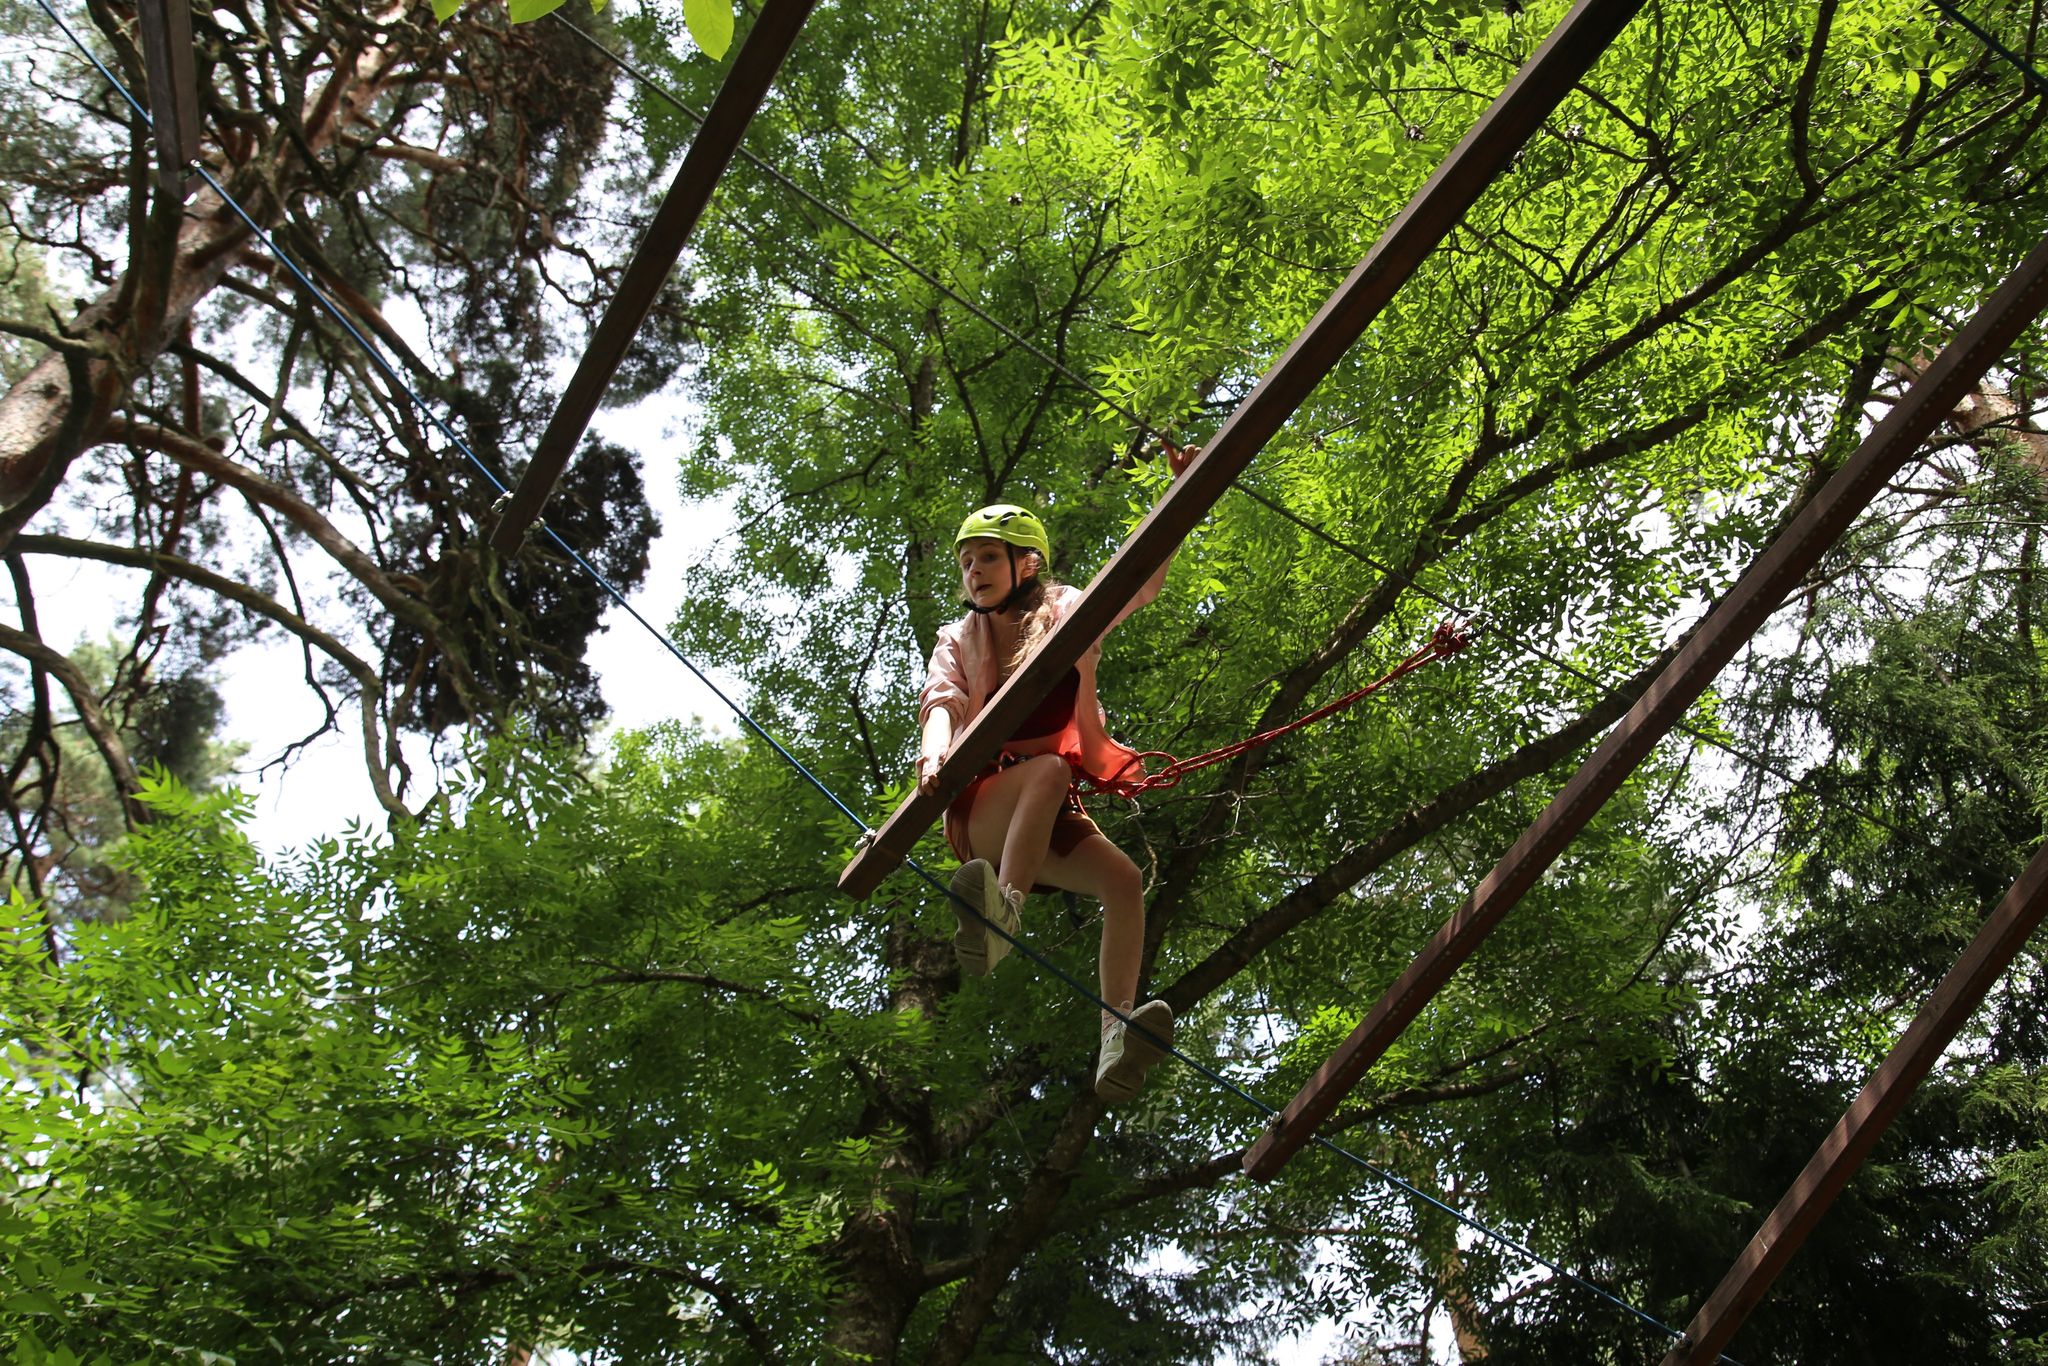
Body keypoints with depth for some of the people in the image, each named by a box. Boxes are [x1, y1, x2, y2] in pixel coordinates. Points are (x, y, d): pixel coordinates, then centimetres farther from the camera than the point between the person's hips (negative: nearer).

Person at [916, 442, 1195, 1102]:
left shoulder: (1070, 613, 14)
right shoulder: (959, 640, 12)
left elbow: (1146, 576, 5)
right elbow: (941, 702, -7)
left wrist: (1183, 489, -6)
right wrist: (934, 752, -31)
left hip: (1052, 820, 2)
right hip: (984, 807, -2)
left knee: (1123, 877, -25)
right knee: (1047, 772, -35)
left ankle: (1115, 1044, -34)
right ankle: (1004, 914, -50)